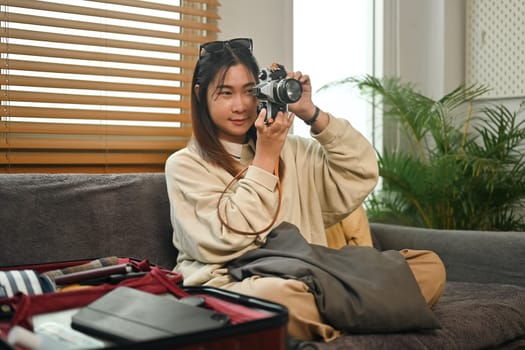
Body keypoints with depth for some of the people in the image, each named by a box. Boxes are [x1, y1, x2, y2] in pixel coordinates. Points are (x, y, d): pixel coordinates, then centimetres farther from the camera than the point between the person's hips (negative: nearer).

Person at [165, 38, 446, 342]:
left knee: (429, 264, -10)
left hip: (305, 279, 5)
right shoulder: (184, 165, 4)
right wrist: (265, 156, -6)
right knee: (279, 295, -41)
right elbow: (229, 239, -9)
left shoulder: (291, 150, 18)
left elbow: (362, 174, 8)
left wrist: (311, 114, 0)